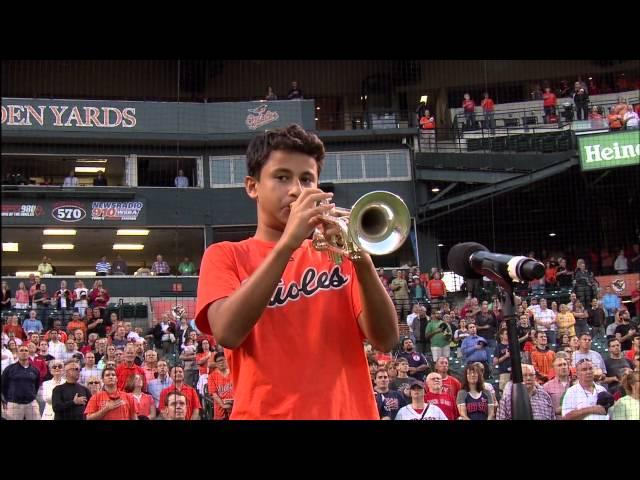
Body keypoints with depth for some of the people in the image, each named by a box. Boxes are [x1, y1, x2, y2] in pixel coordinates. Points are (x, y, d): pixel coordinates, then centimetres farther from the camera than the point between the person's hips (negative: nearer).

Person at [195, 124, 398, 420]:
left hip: (347, 411, 2)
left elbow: (386, 341, -2)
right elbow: (228, 333, -15)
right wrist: (287, 244, -19)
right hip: (267, 411, -2)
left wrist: (362, 261, -16)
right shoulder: (225, 256, 5)